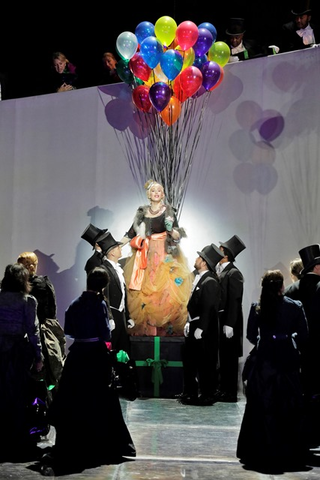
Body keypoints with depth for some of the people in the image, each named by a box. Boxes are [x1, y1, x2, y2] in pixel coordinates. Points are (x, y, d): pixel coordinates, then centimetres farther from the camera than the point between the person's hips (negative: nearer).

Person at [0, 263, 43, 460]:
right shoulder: (28, 300, -7)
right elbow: (33, 330, -8)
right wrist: (39, 356, -2)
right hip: (19, 350, -3)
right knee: (19, 397, 7)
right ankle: (20, 443, 12)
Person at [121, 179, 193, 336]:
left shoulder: (168, 211, 4)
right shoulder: (142, 212, 11)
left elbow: (178, 236, 1)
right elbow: (130, 234, 14)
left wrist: (171, 229, -19)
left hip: (164, 256, -2)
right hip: (145, 257, 3)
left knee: (165, 291, -11)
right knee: (143, 291, -4)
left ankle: (166, 328, -5)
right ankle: (145, 328, 2)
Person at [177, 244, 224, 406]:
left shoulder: (210, 282, -19)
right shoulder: (200, 278, 10)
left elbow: (209, 307, -22)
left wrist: (200, 329, -22)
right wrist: (189, 322, 13)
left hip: (204, 330, -10)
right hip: (194, 327, 10)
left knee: (205, 363, 0)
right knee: (189, 358, 18)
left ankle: (206, 396, 11)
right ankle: (190, 393, 30)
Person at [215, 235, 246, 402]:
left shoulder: (233, 273, -13)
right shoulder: (220, 272, 12)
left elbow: (234, 300, -18)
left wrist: (229, 324, -21)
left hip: (229, 322, -8)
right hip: (219, 321, 8)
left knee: (229, 357, 0)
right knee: (223, 357, 14)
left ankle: (230, 393, 8)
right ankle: (223, 389, 23)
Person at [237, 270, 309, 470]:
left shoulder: (257, 307, -3)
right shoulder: (295, 307, -6)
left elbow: (251, 336, 0)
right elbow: (303, 336, -5)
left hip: (265, 360, 1)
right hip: (287, 361, -1)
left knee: (262, 406, 8)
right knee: (289, 407, 7)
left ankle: (261, 451, 12)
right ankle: (290, 452, 11)